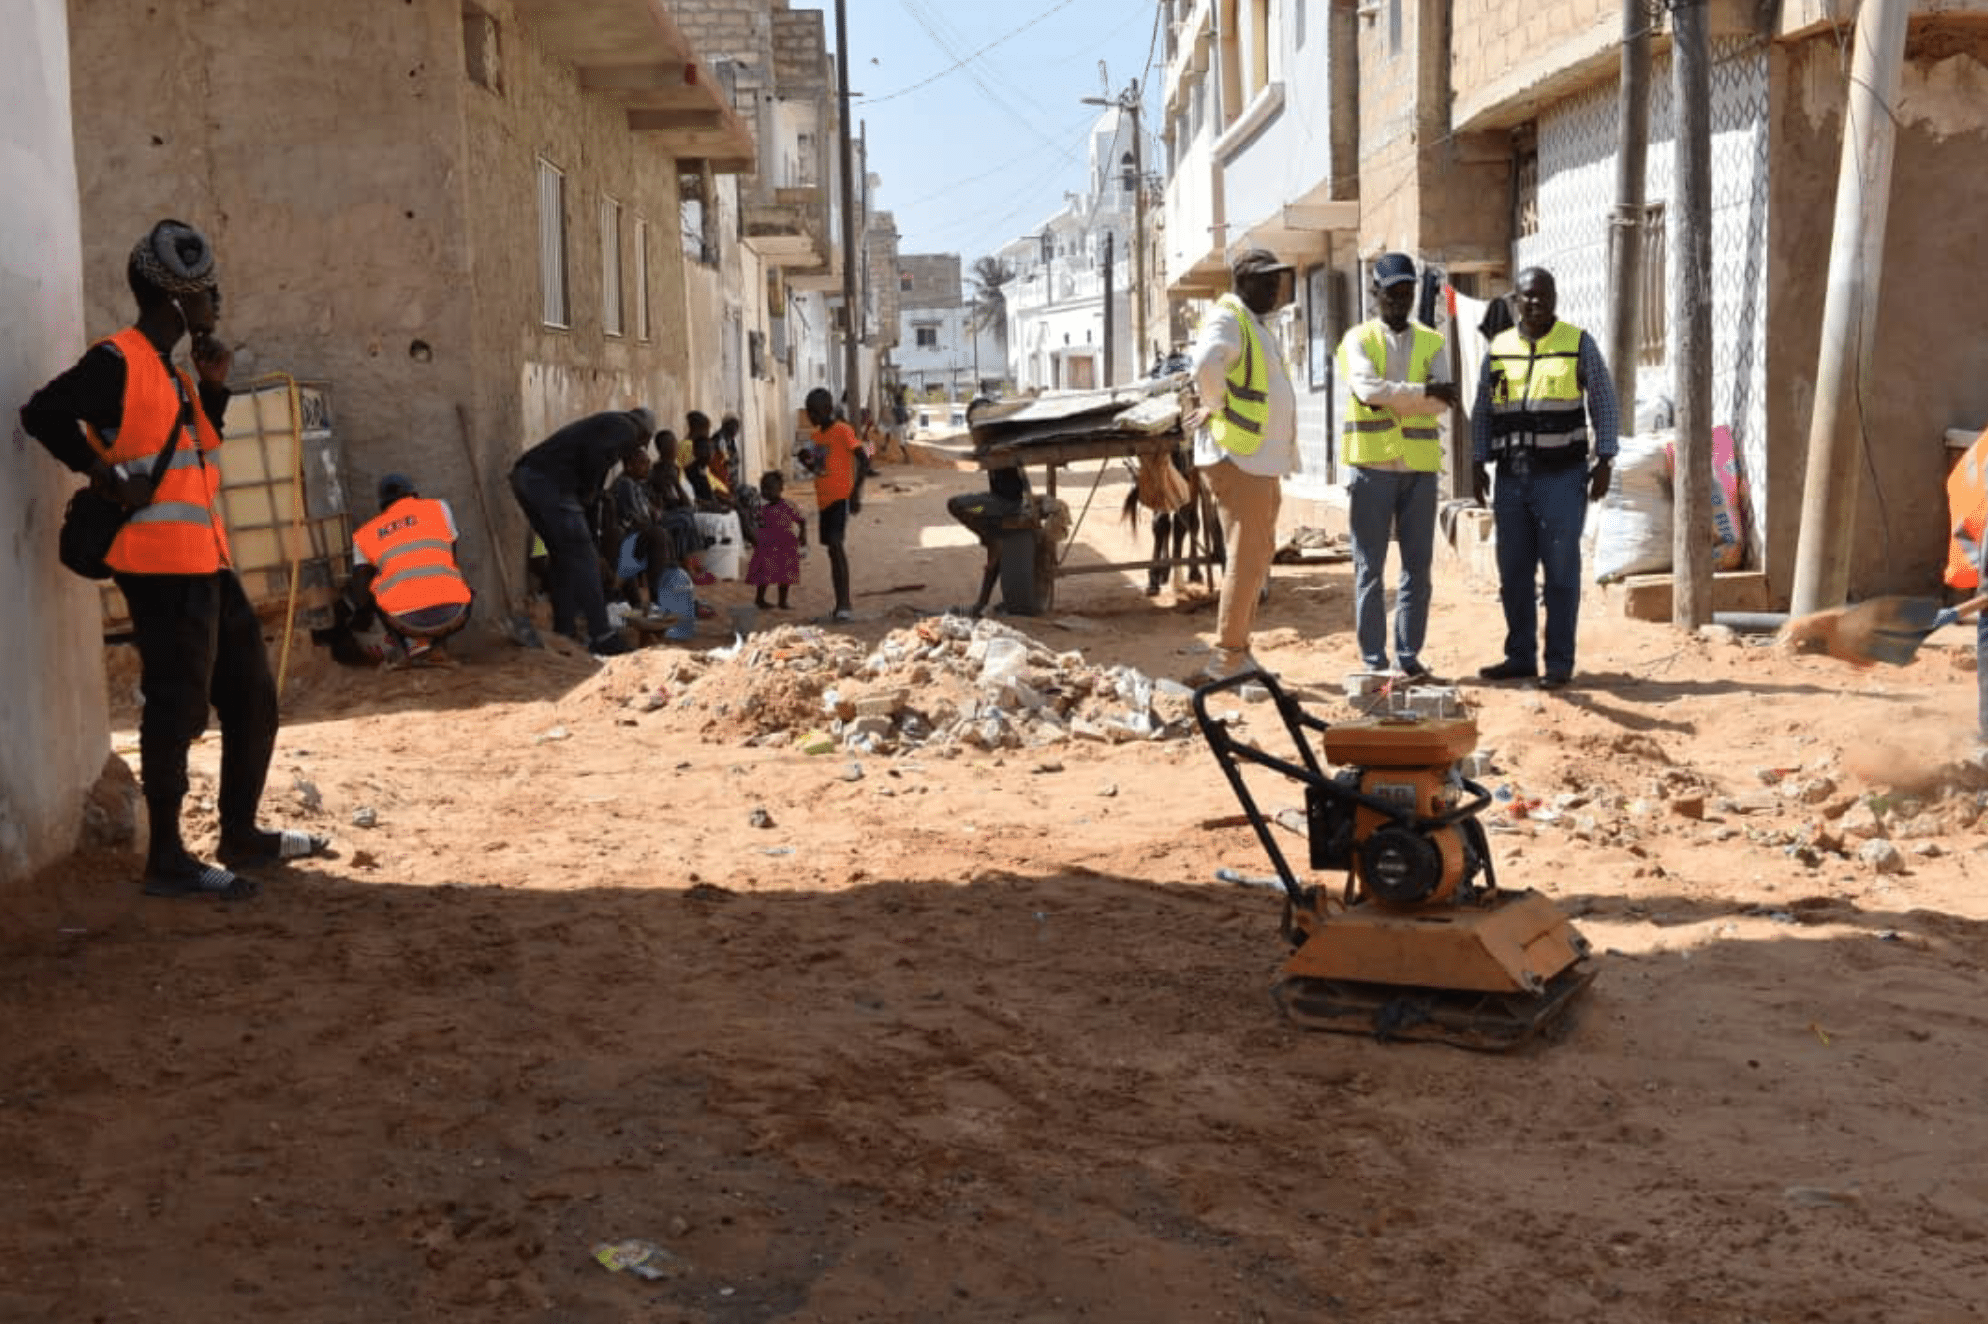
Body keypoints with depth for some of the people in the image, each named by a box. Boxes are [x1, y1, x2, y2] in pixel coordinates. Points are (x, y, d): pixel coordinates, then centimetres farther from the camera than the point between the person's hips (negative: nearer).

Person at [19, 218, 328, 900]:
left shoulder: (171, 371, 19)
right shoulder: (117, 361, -10)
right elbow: (42, 413, -17)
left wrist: (212, 388, 12)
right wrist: (106, 475, -19)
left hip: (206, 563, 10)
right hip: (161, 566, -10)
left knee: (252, 696, 15)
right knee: (178, 706, -7)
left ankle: (240, 835, 25)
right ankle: (166, 858, 0)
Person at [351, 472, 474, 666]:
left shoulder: (365, 534, 19)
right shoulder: (439, 508, 19)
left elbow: (361, 599, 12)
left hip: (406, 620, -1)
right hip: (450, 617, 1)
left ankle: (411, 642, 11)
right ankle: (431, 643, 11)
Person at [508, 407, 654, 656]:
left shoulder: (607, 424, 32)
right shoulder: (624, 429, 4)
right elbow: (596, 456, -15)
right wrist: (587, 491, -2)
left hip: (523, 476, 9)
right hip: (549, 482, -9)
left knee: (563, 556, 18)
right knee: (582, 558, -5)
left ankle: (564, 632, 21)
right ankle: (601, 637, -6)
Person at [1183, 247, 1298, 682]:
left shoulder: (1254, 324, 21)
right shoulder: (1228, 318, -11)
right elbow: (1206, 361, -32)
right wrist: (1215, 406, -18)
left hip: (1261, 460, 10)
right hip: (1238, 457, -10)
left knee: (1258, 556, 14)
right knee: (1246, 557, -10)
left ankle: (1237, 652, 21)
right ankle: (1227, 658, -6)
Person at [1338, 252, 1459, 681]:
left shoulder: (1432, 343, 11)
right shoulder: (1357, 340, 4)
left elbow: (1441, 402, -5)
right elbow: (1368, 389, -16)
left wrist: (1390, 399, -15)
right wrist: (1423, 392, -18)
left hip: (1420, 467, 3)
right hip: (1371, 466, -3)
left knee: (1418, 566, 4)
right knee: (1369, 567, 0)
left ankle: (1409, 655, 11)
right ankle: (1373, 659, 5)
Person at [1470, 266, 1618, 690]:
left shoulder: (1578, 343, 0)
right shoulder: (1498, 348, 8)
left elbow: (1603, 404, 1)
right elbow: (1482, 412, 13)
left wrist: (1604, 461, -6)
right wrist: (1478, 463, 6)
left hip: (1562, 475, -4)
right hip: (1512, 475, 4)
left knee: (1560, 570, -2)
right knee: (1513, 570, 7)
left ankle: (1560, 662, 4)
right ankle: (1520, 657, 17)